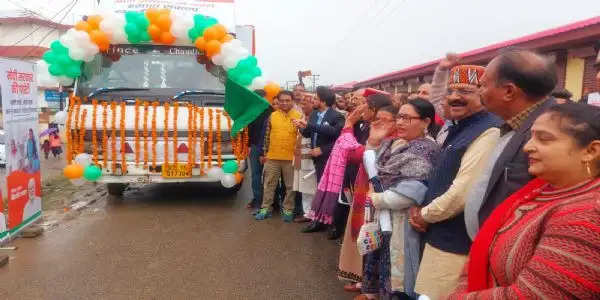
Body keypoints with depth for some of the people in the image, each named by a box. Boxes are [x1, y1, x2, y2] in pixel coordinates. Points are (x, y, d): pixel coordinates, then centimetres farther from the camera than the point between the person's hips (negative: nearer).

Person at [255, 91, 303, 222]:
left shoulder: (299, 116, -1)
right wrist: (265, 153, 10)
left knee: (290, 186, 7)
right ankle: (265, 208, 20)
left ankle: (288, 210, 19)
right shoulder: (272, 116, 6)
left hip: (291, 157, -2)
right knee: (269, 184, 10)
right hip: (272, 157, 2)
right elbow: (267, 136, 10)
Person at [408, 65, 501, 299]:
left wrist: (424, 215, -12)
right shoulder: (457, 129, 12)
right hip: (442, 235, 9)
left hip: (457, 242, -9)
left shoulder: (488, 132, -20)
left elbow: (464, 192, -27)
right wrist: (420, 209, 1)